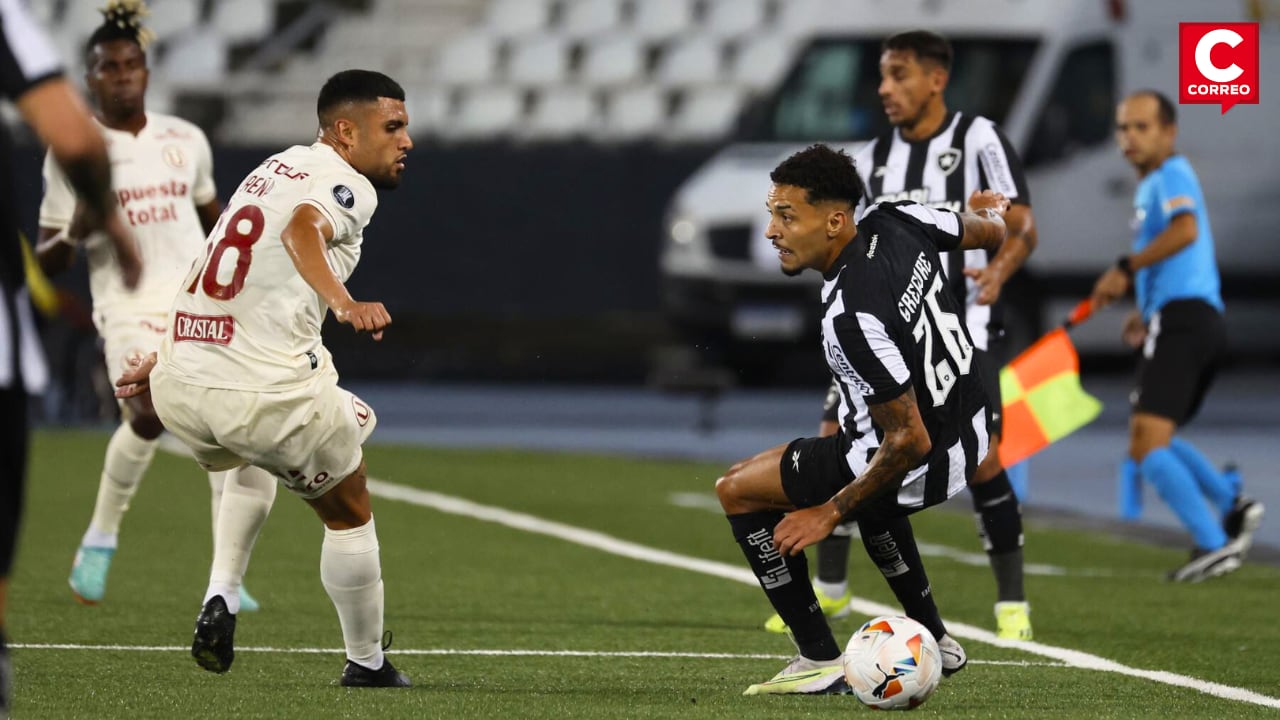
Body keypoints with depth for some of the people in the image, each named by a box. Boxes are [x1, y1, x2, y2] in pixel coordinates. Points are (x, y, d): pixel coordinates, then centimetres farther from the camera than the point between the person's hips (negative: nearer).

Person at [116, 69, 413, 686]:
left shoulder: (274, 168, 20)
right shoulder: (348, 185, -5)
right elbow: (303, 230, -29)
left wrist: (165, 359, 39)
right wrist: (343, 303, -47)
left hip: (179, 387, 7)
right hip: (270, 392, -7)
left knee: (250, 464, 39)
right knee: (348, 514, 17)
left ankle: (221, 597, 20)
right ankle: (366, 665, 26)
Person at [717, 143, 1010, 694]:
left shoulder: (852, 318, -34)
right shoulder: (896, 221, -11)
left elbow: (909, 442, -29)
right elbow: (990, 233, 10)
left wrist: (832, 512, -17)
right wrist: (991, 212, 35)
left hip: (924, 464, -9)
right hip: (973, 429, 9)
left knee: (737, 490, 2)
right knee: (872, 500, 40)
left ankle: (820, 662, 5)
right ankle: (933, 643, 46)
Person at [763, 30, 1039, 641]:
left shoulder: (978, 141, -7)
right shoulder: (874, 157, 10)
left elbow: (1022, 226, -14)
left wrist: (999, 270, -31)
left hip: (963, 327, -5)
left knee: (980, 458, -14)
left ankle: (1012, 603, 0)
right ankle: (830, 590, 13)